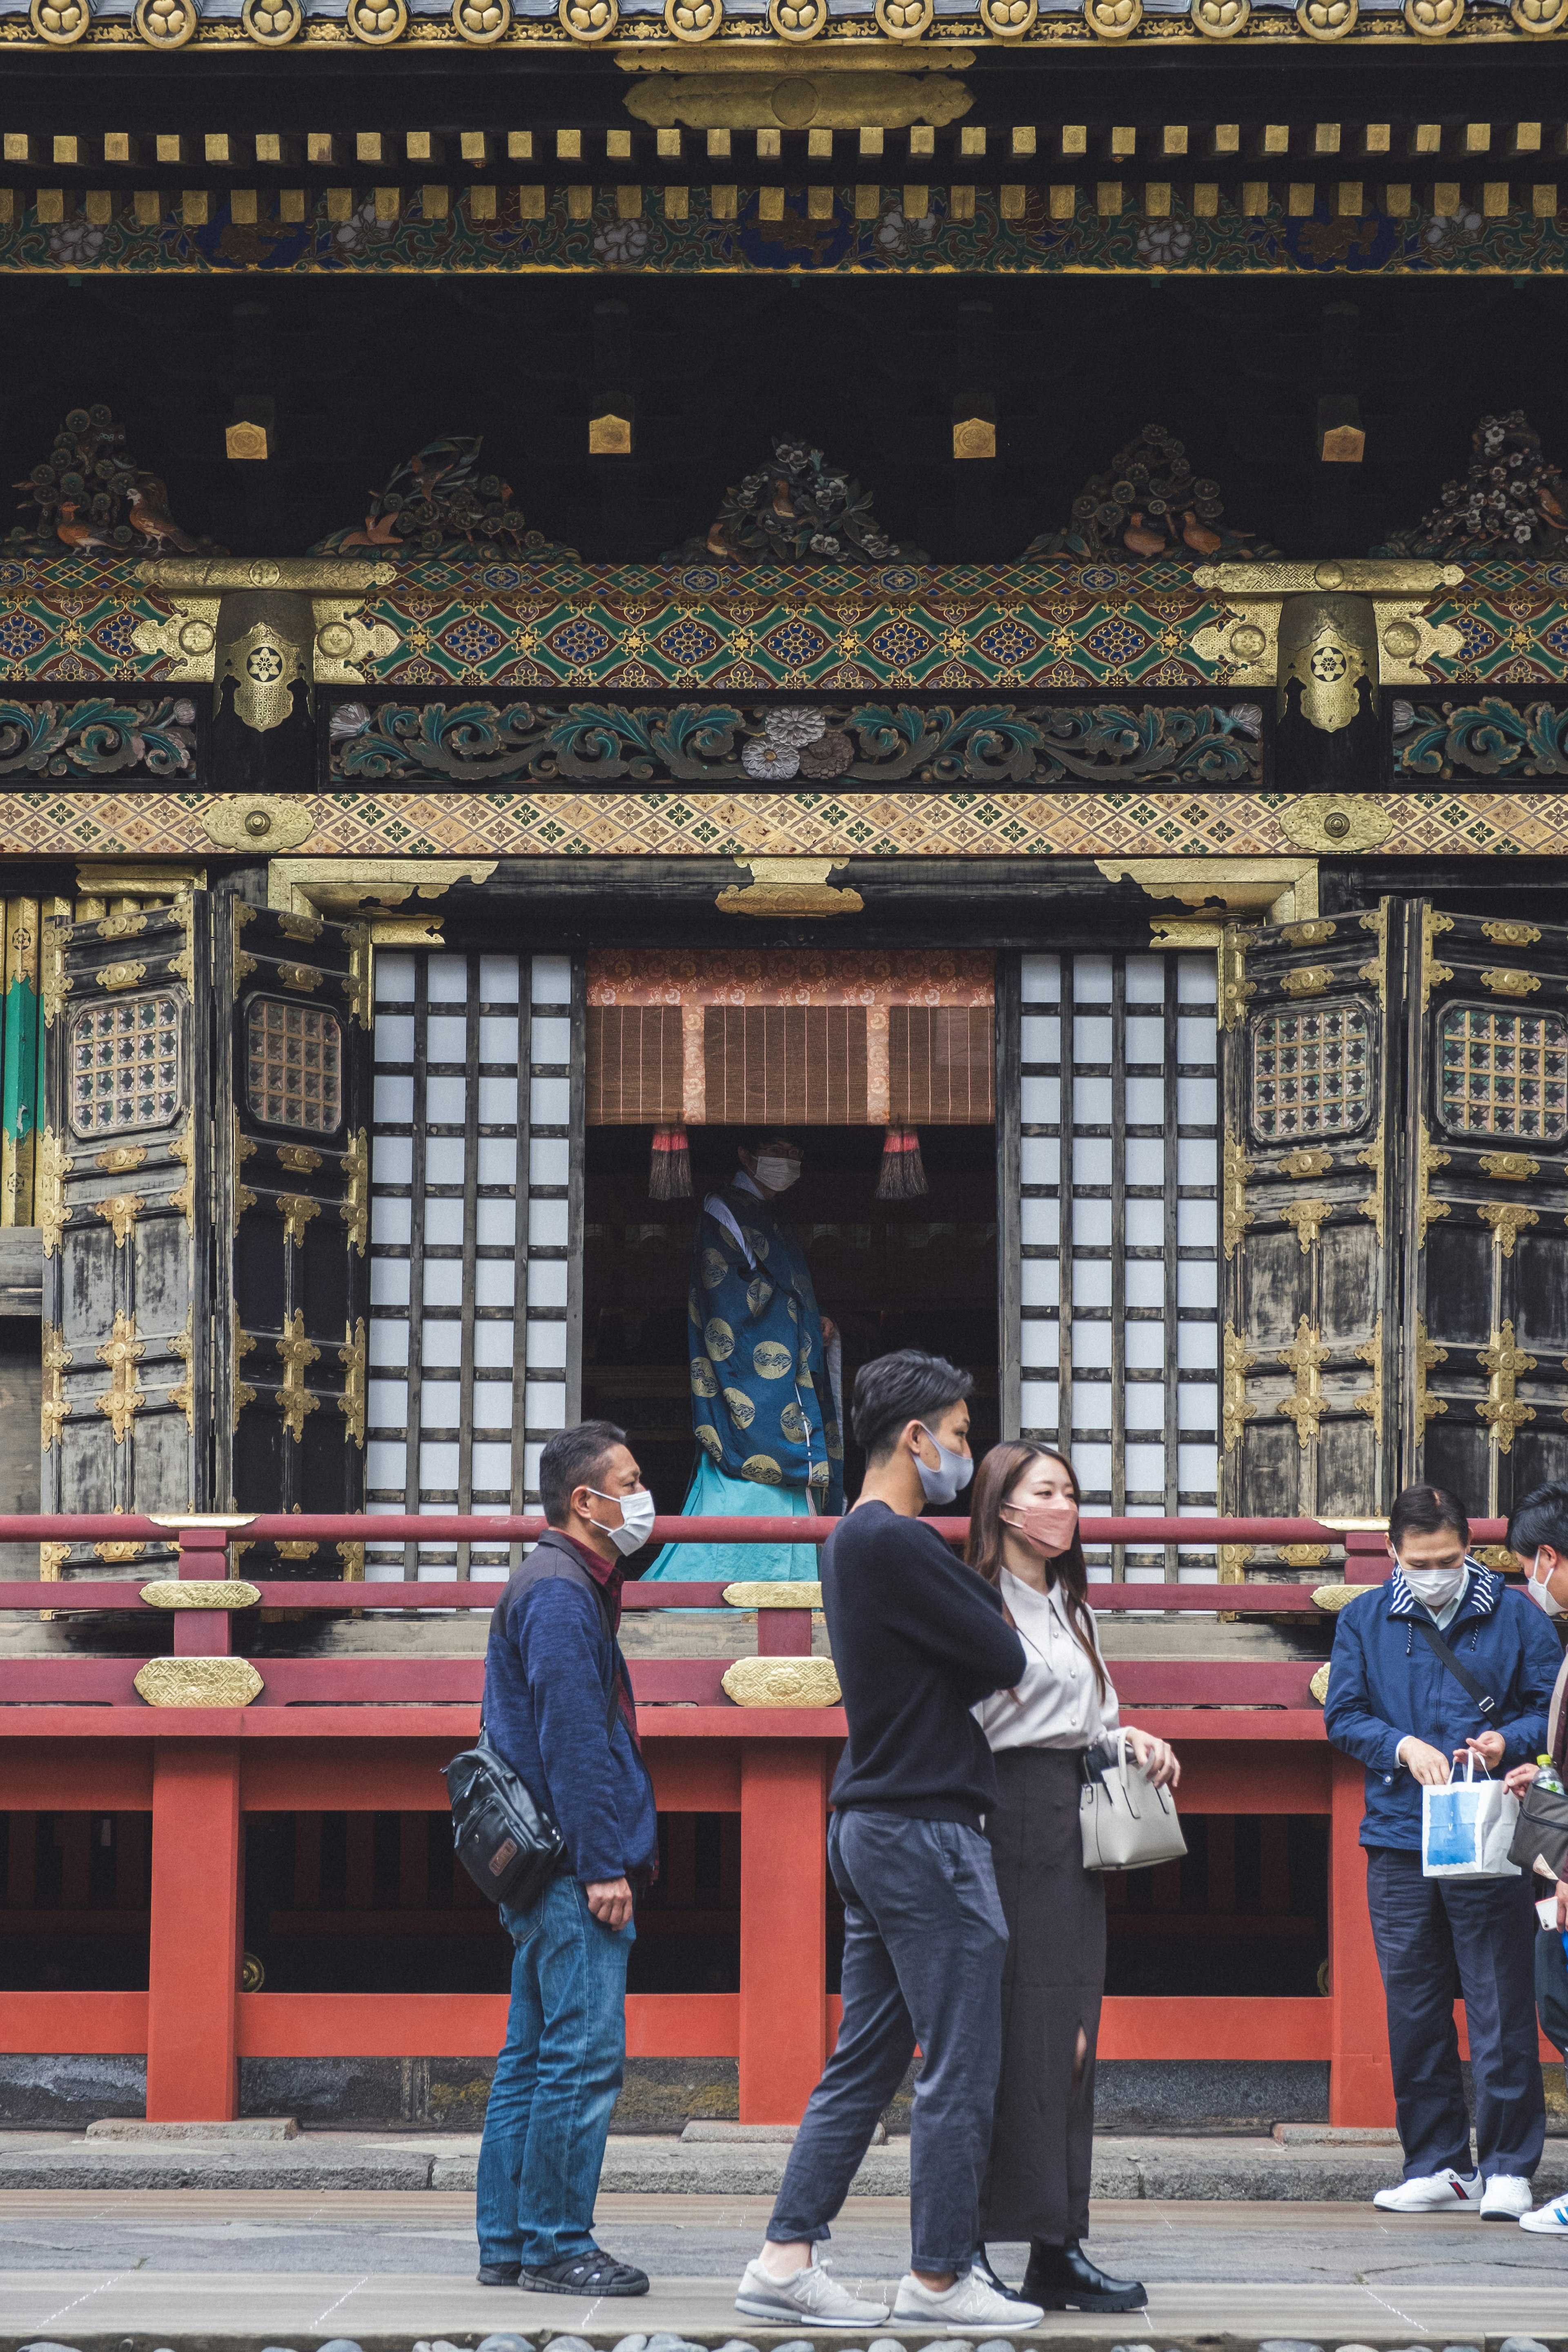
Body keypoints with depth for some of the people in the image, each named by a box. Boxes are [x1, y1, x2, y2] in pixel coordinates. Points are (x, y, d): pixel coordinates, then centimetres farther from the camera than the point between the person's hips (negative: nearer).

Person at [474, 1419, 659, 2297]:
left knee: (535, 2055, 11)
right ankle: (556, 2247, -6)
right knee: (586, 2054, -9)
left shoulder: (569, 1586, 20)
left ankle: (508, 2243, 15)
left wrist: (620, 1852, 21)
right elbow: (572, 1741, -18)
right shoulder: (560, 1593, -13)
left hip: (549, 1868, 11)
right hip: (571, 1864, -11)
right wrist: (603, 1866, -20)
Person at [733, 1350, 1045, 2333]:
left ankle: (787, 2259, 10)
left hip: (868, 1827, 10)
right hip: (928, 1828, -10)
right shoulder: (900, 1546, -17)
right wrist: (993, 1624, 4)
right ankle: (939, 2279, 4)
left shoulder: (851, 1542, 17)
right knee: (960, 2068, -2)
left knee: (864, 2062, 12)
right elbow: (1005, 1659, -15)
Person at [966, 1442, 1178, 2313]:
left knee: (1070, 2036, 6)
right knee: (1006, 2035, -9)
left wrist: (1131, 1741, 5)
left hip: (1075, 1830, 9)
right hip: (1009, 1822, -9)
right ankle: (967, 2247, -6)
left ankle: (1058, 2248, 8)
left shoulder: (1074, 1610, 20)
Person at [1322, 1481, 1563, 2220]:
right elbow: (1343, 1716, 8)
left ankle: (1507, 2167, 2)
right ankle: (1437, 2165, 16)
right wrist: (1403, 1746, -9)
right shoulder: (1363, 1621, 9)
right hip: (1398, 1840, 3)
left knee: (1500, 2008, -4)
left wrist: (1506, 1741, -14)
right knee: (1413, 2010, 7)